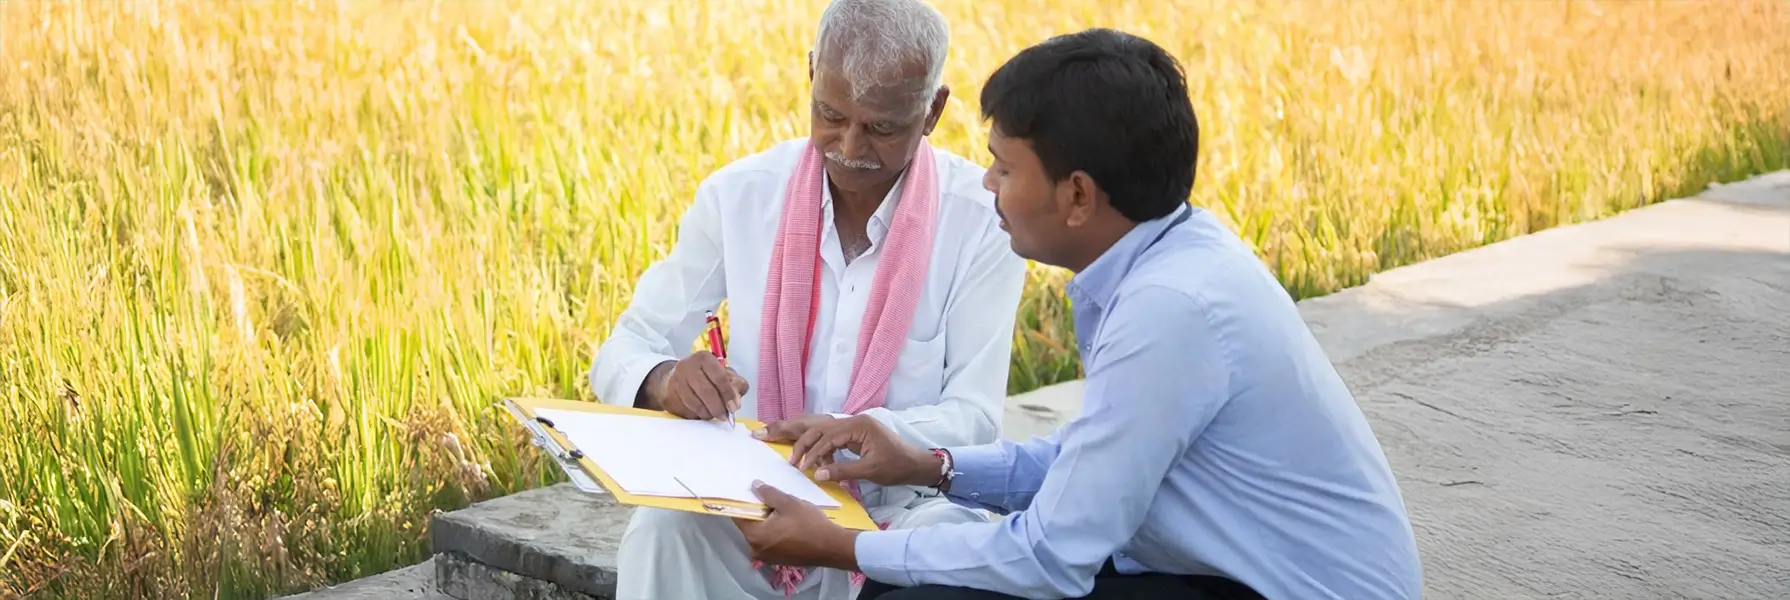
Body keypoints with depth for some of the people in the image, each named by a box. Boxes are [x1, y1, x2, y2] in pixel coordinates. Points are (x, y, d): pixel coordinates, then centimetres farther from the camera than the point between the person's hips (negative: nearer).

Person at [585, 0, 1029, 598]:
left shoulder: (983, 217, -10)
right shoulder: (739, 194, -5)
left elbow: (973, 416, -10)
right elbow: (622, 354, 0)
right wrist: (667, 381, -24)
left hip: (904, 505, -1)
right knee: (663, 530, -30)